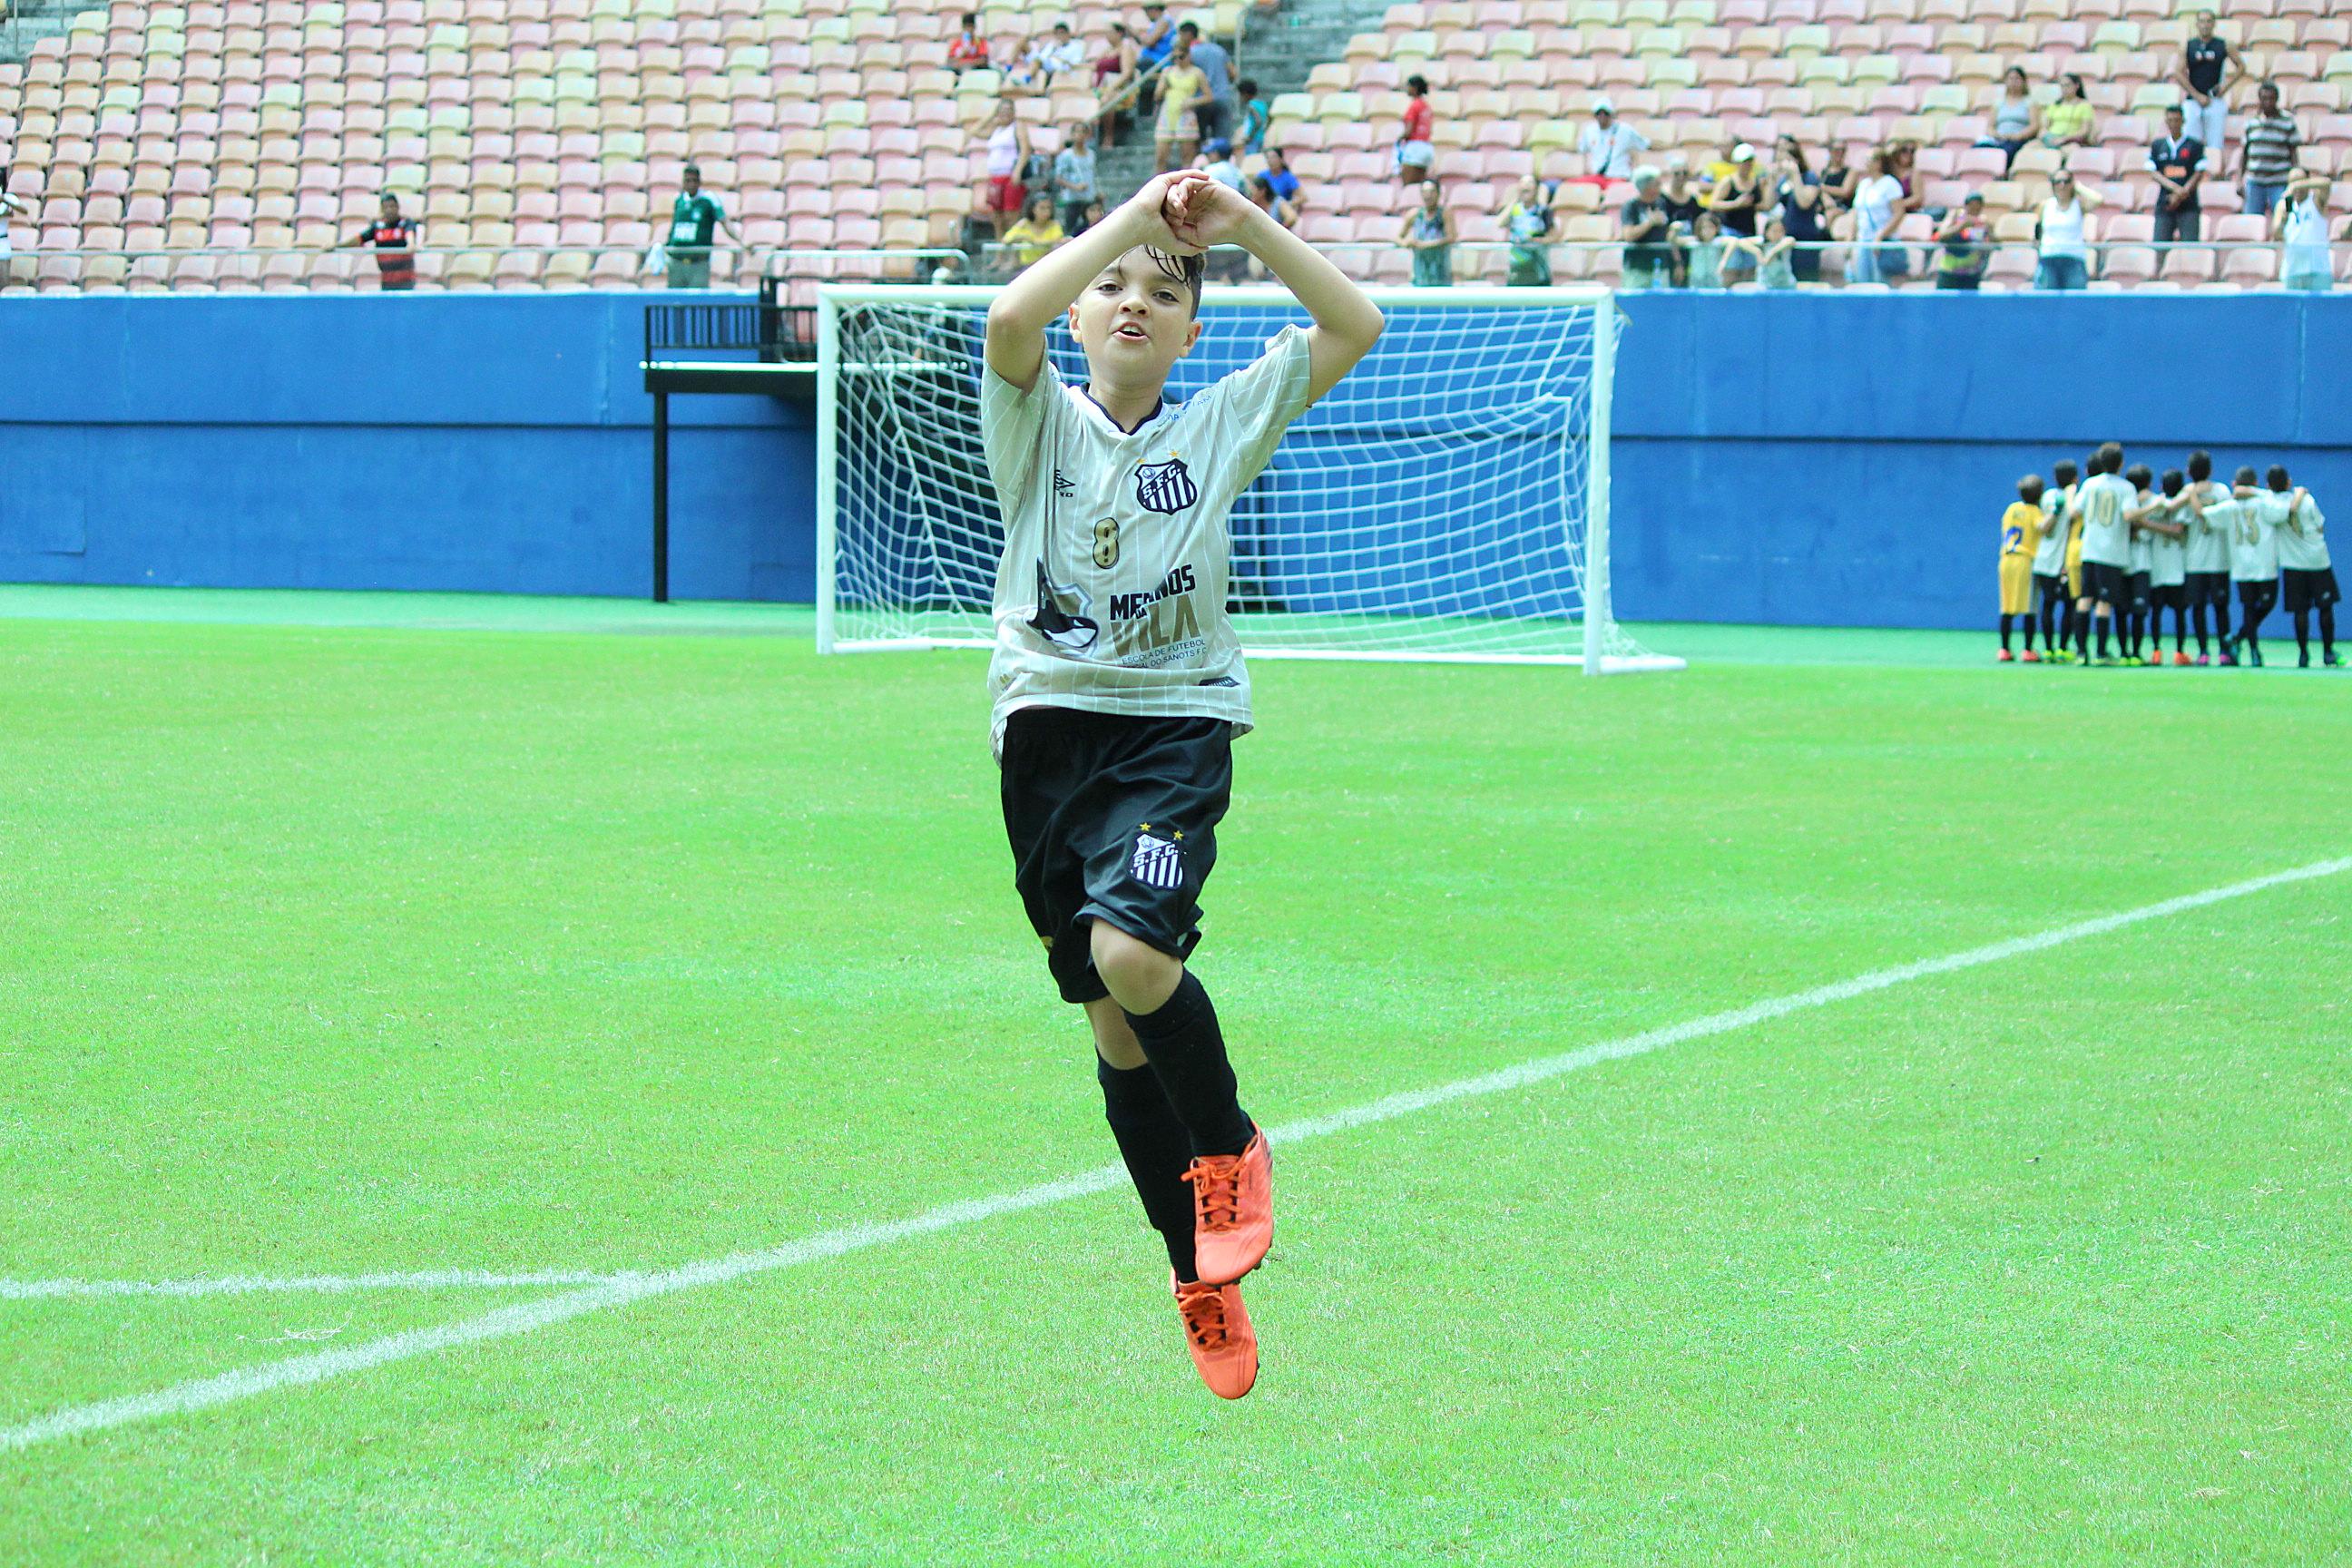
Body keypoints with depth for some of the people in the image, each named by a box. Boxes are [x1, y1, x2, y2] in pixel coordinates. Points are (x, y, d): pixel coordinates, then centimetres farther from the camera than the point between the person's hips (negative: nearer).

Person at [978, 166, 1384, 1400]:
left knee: (1132, 951, -27)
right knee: (1113, 1024, 5)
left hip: (1177, 725, -2)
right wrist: (1133, 214, -14)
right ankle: (1201, 1275, 18)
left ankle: (1229, 1149, 1)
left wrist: (1243, 224, -5)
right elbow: (1009, 317, -17)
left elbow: (1354, 325, 0)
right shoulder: (1039, 421, 5)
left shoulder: (1221, 424, 7)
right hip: (1048, 729, 2)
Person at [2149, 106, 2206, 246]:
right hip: (2164, 204, 2)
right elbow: (2153, 173, 4)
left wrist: (2180, 195, -10)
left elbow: (2199, 174, 0)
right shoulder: (2157, 146, 11)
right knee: (2160, 244, -5)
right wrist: (2175, 188, -12)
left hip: (2188, 205, -2)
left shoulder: (2195, 145, 5)